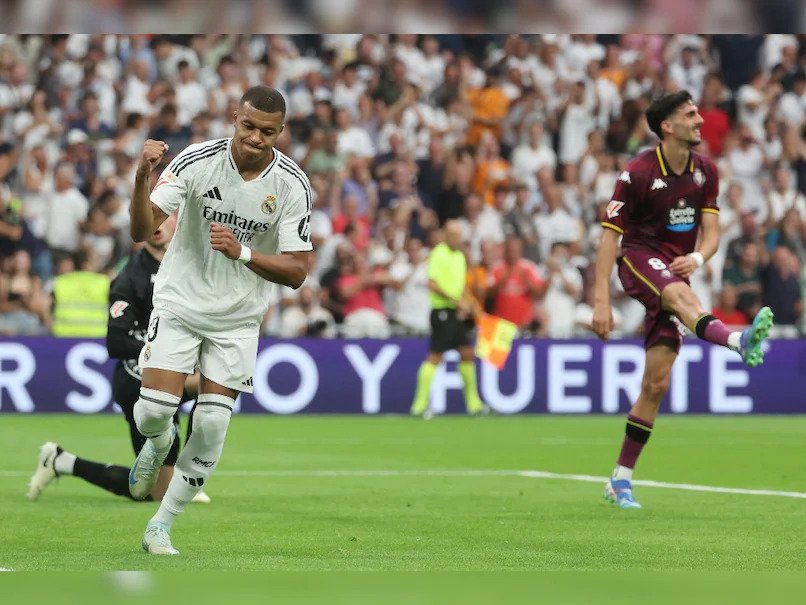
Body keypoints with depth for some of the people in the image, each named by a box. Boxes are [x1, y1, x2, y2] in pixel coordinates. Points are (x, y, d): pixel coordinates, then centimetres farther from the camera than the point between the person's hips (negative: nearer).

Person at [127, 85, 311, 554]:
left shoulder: (292, 184, -14)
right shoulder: (198, 160, -17)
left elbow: (296, 271, -13)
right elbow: (142, 230, -22)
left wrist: (241, 252, -30)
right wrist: (143, 177, -41)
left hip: (238, 319, 1)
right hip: (180, 301, -1)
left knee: (211, 428, -4)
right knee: (154, 409, -13)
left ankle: (161, 527, 12)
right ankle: (159, 445, 26)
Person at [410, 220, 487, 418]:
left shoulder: (460, 256, 15)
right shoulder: (439, 254, -12)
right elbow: (432, 284, -20)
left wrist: (466, 304, 4)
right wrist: (456, 300, -20)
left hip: (456, 312, 9)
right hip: (442, 311, -9)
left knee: (467, 353, 9)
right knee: (435, 357, -8)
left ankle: (473, 403, 17)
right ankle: (420, 404, -4)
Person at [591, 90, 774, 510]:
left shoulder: (705, 171, 6)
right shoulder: (638, 173, -11)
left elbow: (710, 231, 5)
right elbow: (609, 236, -10)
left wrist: (698, 257, -20)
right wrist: (602, 301, -17)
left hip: (676, 268, 5)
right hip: (639, 259, -5)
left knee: (656, 384, -2)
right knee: (681, 294, -40)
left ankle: (620, 480, 7)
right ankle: (739, 341, -72)